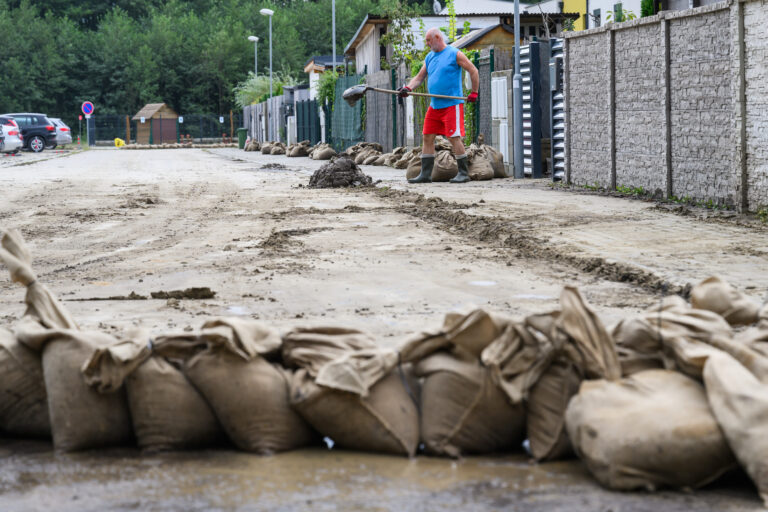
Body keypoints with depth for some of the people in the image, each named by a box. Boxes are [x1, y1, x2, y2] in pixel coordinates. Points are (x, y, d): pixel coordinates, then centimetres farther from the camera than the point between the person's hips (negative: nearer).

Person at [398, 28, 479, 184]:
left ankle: (464, 173, -3)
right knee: (427, 137, 4)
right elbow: (419, 77, 14)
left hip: (452, 105, -7)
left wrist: (474, 93, -3)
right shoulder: (429, 57, 16)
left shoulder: (454, 54, -4)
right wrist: (408, 88, -5)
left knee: (454, 137, -10)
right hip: (434, 105, 7)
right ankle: (425, 174, 7)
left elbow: (473, 71, -2)